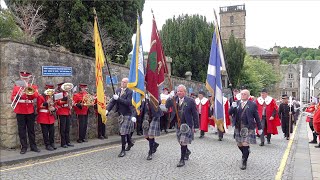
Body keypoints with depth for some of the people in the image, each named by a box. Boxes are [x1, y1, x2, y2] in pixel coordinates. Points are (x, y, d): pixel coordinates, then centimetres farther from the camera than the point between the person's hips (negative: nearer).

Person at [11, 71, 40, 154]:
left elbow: (36, 95, -12)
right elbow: (12, 98, -1)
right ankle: (24, 147, 10)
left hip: (30, 111, 0)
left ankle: (33, 146, 15)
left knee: (31, 129, 7)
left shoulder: (33, 86, 7)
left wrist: (28, 87, -17)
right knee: (21, 130, 3)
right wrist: (18, 96, -20)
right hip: (20, 111, 0)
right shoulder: (16, 86, 6)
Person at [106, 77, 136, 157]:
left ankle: (123, 150, 1)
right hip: (121, 114, 6)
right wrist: (107, 109, -11)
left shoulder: (130, 92, -13)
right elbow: (113, 100, 1)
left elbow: (128, 102, -23)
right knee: (125, 131, 20)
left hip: (127, 114, -6)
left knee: (123, 132, -8)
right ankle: (130, 143, 44)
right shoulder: (117, 90, 5)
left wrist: (118, 98, -27)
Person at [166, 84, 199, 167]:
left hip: (186, 124, -5)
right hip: (178, 124, 5)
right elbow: (167, 106, -8)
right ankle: (187, 151, 45)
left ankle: (182, 160, 5)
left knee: (183, 142, -7)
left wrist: (194, 125, -6)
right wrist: (170, 98, -24)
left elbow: (195, 114, -5)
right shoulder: (174, 99, 1)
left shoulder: (190, 101, -10)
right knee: (181, 142, 18)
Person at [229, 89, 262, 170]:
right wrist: (233, 107, -19)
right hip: (238, 127, 4)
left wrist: (259, 128, 4)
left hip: (248, 128, -4)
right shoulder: (236, 103, 7)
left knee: (245, 144, -7)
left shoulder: (252, 105, -1)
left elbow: (257, 117, 2)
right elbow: (230, 113, 1)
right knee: (239, 144, 12)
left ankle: (244, 162, 7)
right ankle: (246, 154, 41)